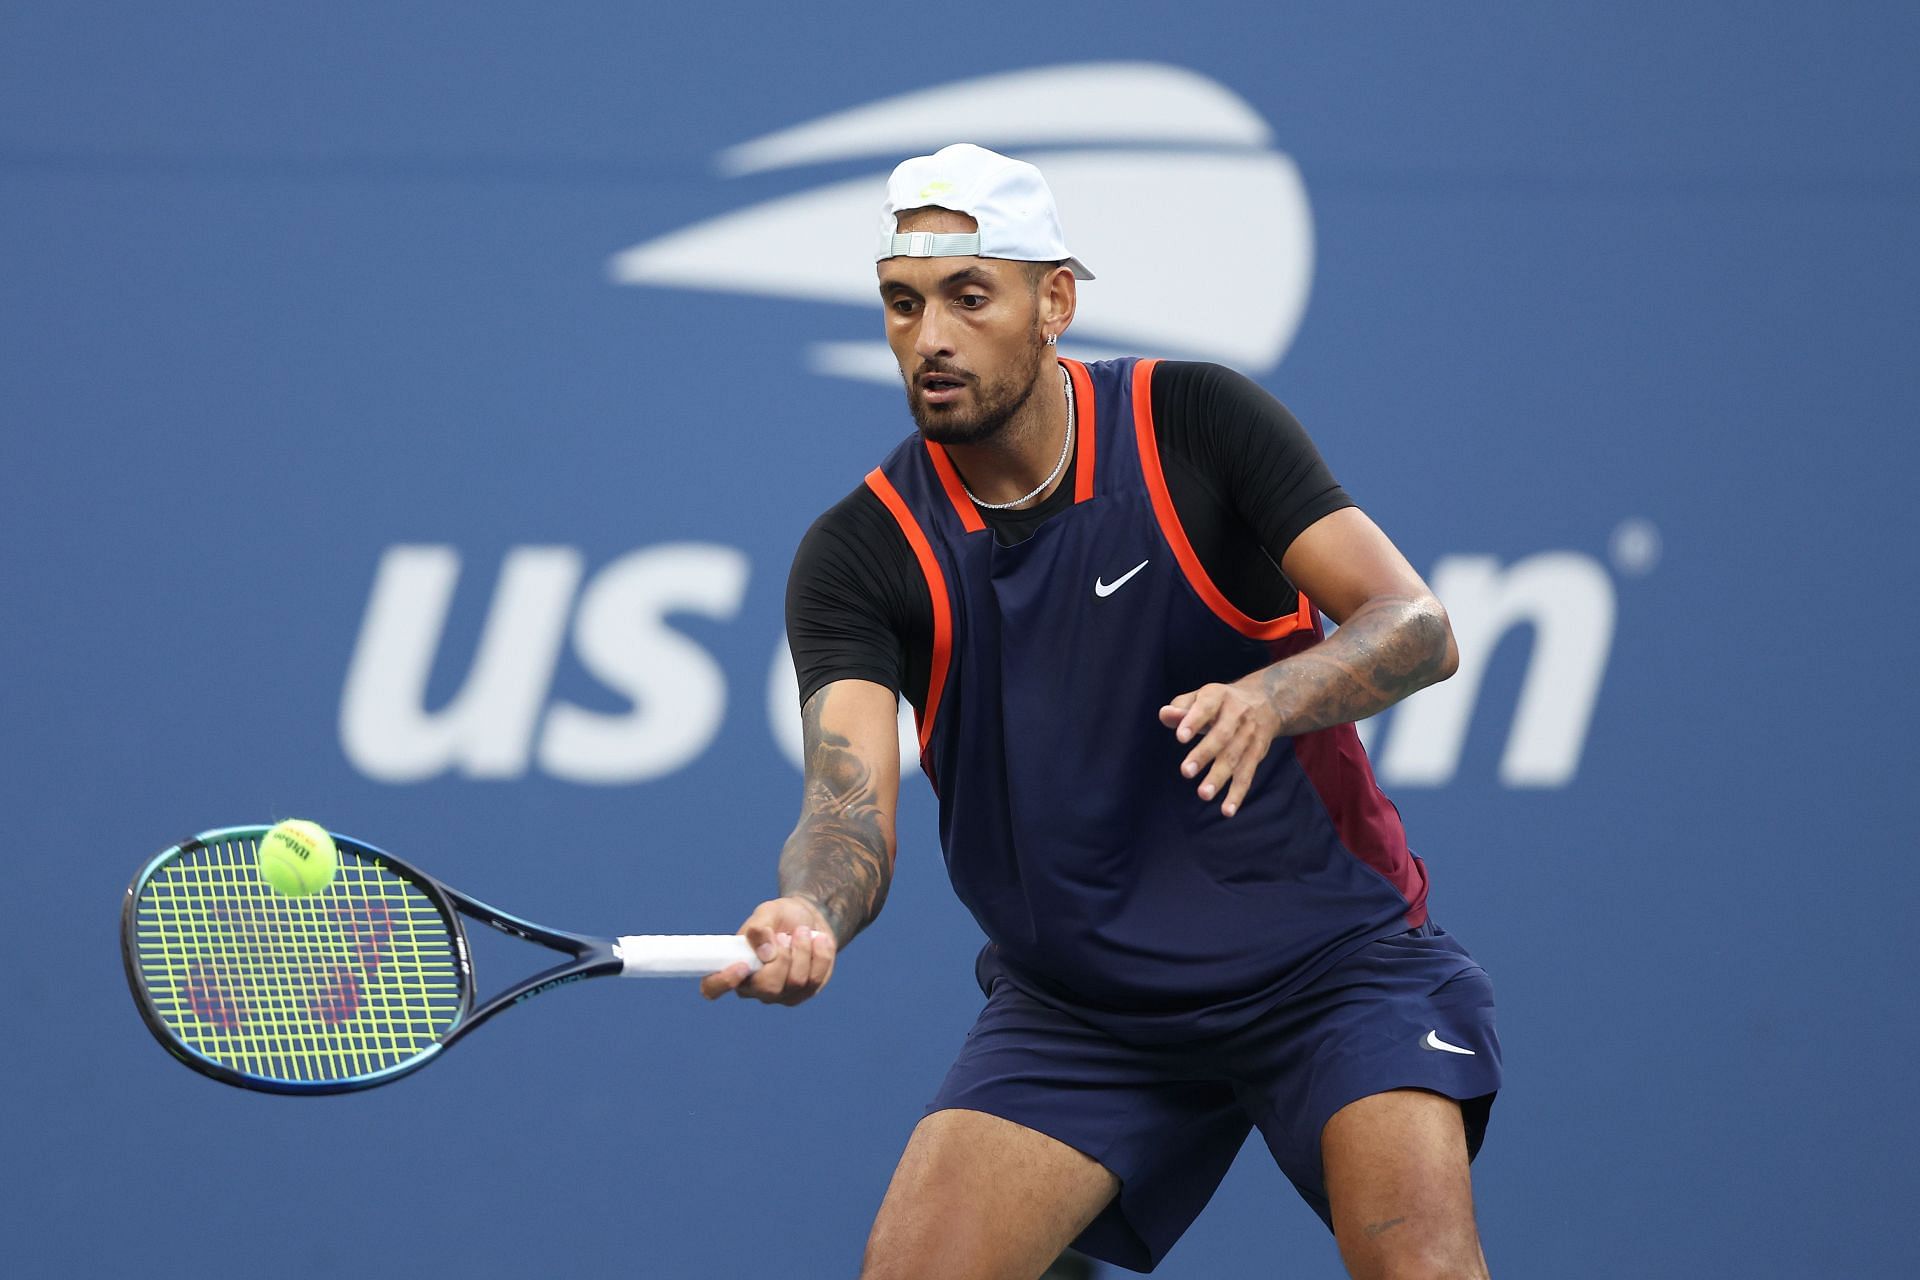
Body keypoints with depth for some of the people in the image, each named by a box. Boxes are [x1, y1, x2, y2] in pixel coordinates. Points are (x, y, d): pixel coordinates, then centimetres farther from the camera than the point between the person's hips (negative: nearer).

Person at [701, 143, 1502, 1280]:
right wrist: (810, 919, -43)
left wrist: (1272, 697, -37)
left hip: (1328, 959, -2)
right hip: (1075, 1003, 2)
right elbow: (852, 802, -19)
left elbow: (1418, 628, -16)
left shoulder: (1198, 423, -10)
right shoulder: (860, 557, -7)